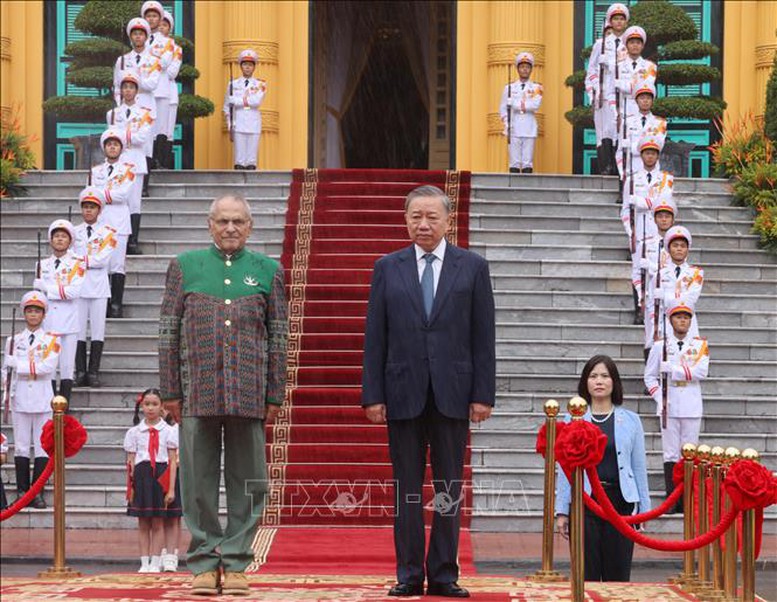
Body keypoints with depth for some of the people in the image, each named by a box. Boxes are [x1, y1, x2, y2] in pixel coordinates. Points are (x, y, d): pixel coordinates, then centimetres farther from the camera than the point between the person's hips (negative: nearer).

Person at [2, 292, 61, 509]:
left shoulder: (51, 340, 4)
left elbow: (48, 367, -11)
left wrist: (18, 364, -10)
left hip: (43, 399, -2)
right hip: (20, 399, 2)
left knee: (43, 446, -3)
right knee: (21, 446, 2)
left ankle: (38, 492, 1)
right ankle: (22, 490, 7)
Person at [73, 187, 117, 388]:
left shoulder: (108, 232, 4)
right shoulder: (74, 232, 12)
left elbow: (103, 259, -8)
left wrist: (80, 260, -8)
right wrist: (91, 260, -5)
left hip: (98, 287, -2)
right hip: (78, 286, 2)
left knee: (98, 331, -2)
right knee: (78, 331, 0)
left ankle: (93, 372, 2)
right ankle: (80, 372, 5)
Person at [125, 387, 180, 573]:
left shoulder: (168, 431, 3)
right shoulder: (134, 432, 7)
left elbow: (173, 462, 2)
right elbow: (131, 462, 7)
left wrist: (171, 489, -4)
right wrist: (130, 487, 0)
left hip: (160, 476, -1)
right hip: (141, 476, 1)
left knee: (157, 523, 2)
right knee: (143, 523, 3)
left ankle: (155, 563, 5)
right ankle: (144, 563, 8)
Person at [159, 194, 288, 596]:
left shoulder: (267, 271, 9)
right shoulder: (185, 266, 8)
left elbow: (278, 337, 8)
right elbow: (169, 332, 7)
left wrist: (275, 395, 3)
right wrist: (170, 391, 1)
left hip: (249, 393, 0)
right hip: (197, 393, 0)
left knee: (247, 483, 3)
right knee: (199, 481, 2)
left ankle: (235, 563, 11)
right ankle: (204, 562, 10)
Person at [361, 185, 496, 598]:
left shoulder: (473, 267, 5)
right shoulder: (388, 268, 7)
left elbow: (483, 337, 2)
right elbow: (375, 337, 5)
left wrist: (483, 394, -4)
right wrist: (372, 395, -2)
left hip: (453, 393, 0)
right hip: (403, 393, 1)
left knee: (449, 488, 4)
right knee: (407, 488, 4)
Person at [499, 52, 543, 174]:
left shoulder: (536, 88, 7)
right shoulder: (509, 88, 12)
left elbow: (535, 105, -10)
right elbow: (503, 109, 10)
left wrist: (514, 103, -8)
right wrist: (508, 126, -5)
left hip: (529, 131, -1)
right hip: (513, 131, 1)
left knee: (528, 163, -1)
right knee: (514, 163, -2)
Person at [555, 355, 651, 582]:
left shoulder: (630, 420, 7)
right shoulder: (573, 420, 5)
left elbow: (640, 467, 9)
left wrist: (643, 510, 5)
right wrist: (562, 511, 2)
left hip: (620, 501, 0)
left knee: (618, 575, 2)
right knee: (586, 574, 1)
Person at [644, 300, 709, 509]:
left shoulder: (700, 345, 7)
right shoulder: (660, 346, 9)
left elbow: (701, 372, -8)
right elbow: (650, 376, 10)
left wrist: (673, 370, -15)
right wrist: (659, 397, -5)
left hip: (692, 408, 0)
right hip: (669, 408, 0)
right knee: (671, 454, -2)